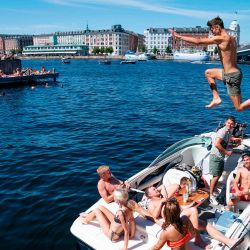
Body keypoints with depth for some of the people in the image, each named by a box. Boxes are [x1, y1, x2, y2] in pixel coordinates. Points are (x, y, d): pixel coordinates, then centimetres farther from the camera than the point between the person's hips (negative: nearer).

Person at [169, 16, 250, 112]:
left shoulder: (221, 38, -18)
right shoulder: (231, 38, 8)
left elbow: (198, 41, -16)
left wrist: (179, 36, -10)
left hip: (231, 76, -9)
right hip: (231, 72, 9)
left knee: (239, 108, -4)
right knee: (208, 73, 25)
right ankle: (216, 98, 21)